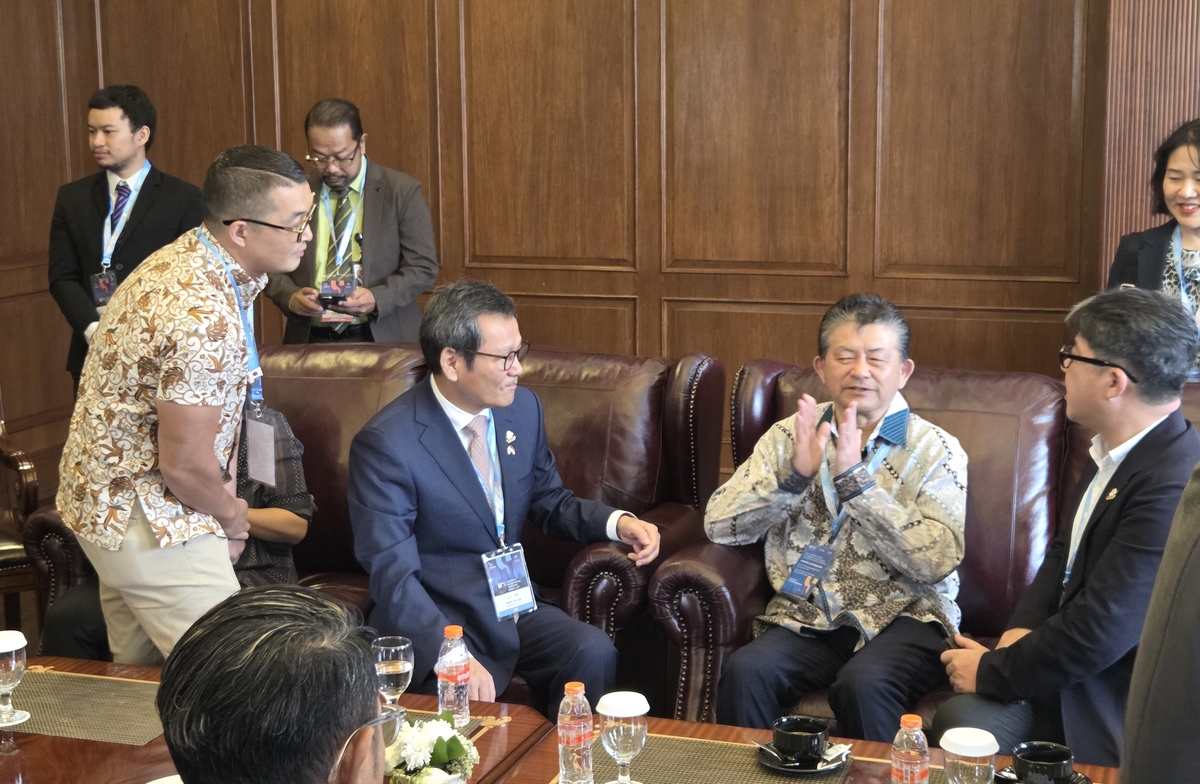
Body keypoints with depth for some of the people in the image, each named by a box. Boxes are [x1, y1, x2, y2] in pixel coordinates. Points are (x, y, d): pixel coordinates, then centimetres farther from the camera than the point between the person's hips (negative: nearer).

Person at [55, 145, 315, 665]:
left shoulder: (183, 257, 2)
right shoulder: (203, 319, -30)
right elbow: (184, 465, -24)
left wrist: (221, 484, 6)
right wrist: (231, 516, -5)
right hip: (147, 519, -10)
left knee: (140, 675, 21)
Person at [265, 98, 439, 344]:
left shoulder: (402, 192, 0)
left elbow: (423, 268, -1)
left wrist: (377, 299, -18)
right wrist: (290, 297, -12)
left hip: (382, 340, -2)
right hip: (309, 342, 2)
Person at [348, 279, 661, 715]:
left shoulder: (523, 408, 3)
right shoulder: (385, 445, -17)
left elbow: (549, 502, 18)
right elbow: (392, 575, -20)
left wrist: (618, 523, -2)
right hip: (437, 624, -6)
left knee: (594, 653, -21)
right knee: (470, 712, -32)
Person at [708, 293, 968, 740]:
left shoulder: (936, 450, 1)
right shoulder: (789, 436, 11)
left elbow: (937, 562, -13)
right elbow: (719, 526, 2)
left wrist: (854, 478, -18)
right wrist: (792, 475, -13)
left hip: (903, 617, -2)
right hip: (806, 616, 2)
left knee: (862, 685, -33)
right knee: (744, 673, -27)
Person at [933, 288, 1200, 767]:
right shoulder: (1117, 451, 6)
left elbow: (1097, 635, -26)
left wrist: (992, 670, -12)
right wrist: (1021, 630, -2)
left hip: (1116, 707, -8)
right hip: (1076, 676, 8)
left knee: (964, 724, -23)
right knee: (956, 720, -14)